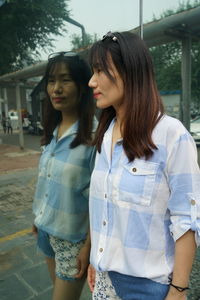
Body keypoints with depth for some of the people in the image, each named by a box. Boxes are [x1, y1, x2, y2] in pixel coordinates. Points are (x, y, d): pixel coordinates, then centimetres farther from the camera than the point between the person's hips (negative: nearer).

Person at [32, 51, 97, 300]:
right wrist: (39, 217, 13)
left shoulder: (94, 134, -21)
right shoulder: (53, 131, 0)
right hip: (47, 229, 6)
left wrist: (89, 245, -15)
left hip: (74, 236, -6)